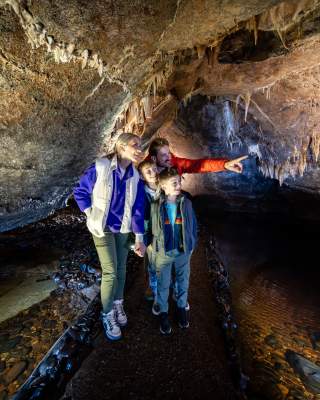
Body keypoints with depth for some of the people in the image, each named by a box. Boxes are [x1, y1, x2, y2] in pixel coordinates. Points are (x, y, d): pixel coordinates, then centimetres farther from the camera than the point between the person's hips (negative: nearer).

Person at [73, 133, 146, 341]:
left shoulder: (136, 177, -7)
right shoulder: (100, 168, -18)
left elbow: (138, 209, -4)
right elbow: (80, 192, -4)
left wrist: (140, 239, -4)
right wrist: (91, 215, -7)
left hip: (123, 229, 4)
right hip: (103, 228, -4)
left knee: (121, 269, 15)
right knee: (110, 271, -4)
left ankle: (118, 304, 38)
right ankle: (108, 315, 19)